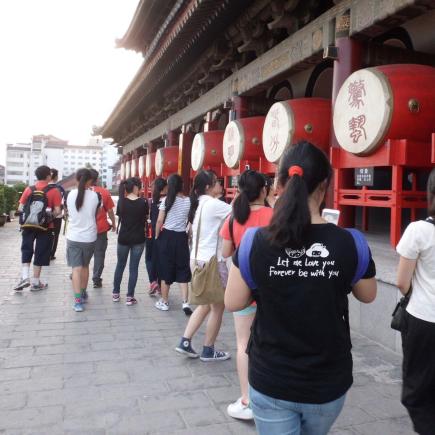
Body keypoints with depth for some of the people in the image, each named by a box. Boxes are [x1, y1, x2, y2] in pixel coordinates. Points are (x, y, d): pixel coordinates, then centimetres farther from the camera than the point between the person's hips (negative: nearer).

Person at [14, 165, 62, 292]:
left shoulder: (28, 189, 1)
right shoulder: (53, 191, -8)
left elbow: (20, 208, 0)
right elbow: (57, 211, -12)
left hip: (29, 225, 2)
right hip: (45, 227, -2)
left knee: (26, 251, 14)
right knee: (40, 253, 6)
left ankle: (25, 277, 0)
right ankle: (35, 283, 12)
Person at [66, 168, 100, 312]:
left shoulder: (71, 194, -3)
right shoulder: (94, 195, -8)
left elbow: (69, 213, 10)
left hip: (73, 237, 0)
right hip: (89, 237, 0)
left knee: (76, 268, 0)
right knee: (85, 266, 18)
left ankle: (78, 300, -8)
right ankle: (83, 294, 32)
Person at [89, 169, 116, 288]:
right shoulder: (104, 192, -8)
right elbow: (110, 211, -3)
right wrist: (113, 224, 12)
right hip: (100, 228, -2)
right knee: (99, 254, 7)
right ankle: (96, 279, 9)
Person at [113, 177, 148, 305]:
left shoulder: (121, 201, -6)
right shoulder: (143, 202, -9)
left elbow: (120, 217, 4)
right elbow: (145, 217, 1)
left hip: (123, 238, 2)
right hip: (138, 239, -2)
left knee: (120, 265, 17)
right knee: (133, 267, 5)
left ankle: (115, 294, 25)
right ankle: (130, 297, 9)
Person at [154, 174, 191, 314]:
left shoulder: (166, 200, -7)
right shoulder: (188, 201, -1)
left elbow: (160, 220, -7)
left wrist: (157, 235, 5)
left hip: (167, 236, -2)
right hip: (182, 237, 2)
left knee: (165, 269, 8)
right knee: (182, 269, 10)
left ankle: (164, 302, 18)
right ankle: (185, 302, 2)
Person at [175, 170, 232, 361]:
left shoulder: (198, 204, 11)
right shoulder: (213, 204, -15)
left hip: (197, 259, 9)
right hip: (212, 261, -9)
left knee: (205, 304, 20)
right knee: (218, 306, 6)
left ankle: (185, 342, 18)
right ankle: (208, 351, 17)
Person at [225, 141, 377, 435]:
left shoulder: (256, 242, -17)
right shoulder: (351, 244, -15)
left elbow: (233, 303, -5)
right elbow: (368, 295, 3)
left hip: (271, 381, -2)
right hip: (329, 383, 2)